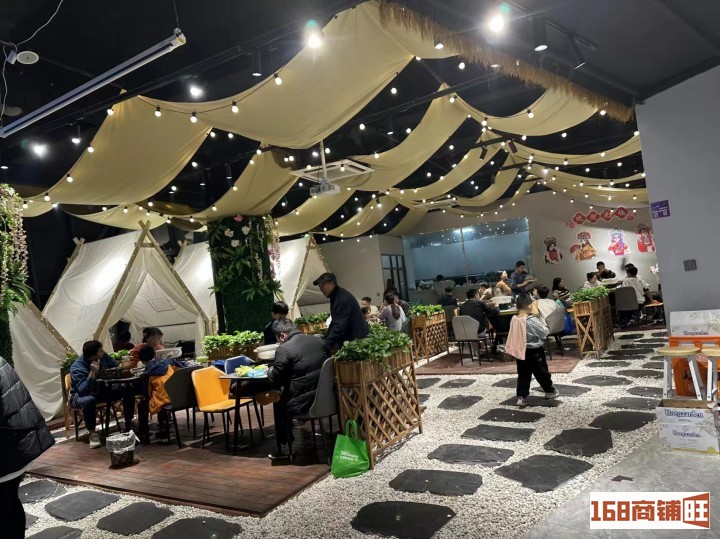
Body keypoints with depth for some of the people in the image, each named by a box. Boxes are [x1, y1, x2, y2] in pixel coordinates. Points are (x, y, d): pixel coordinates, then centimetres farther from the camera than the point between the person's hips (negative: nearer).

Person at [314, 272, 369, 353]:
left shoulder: (343, 299, -21)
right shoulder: (335, 297, 11)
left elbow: (339, 326, -27)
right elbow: (334, 322, 16)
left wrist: (327, 345, -28)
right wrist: (324, 340, 9)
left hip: (358, 339, -9)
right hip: (349, 338, 9)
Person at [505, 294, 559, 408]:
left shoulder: (514, 320, -7)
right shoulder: (532, 320, -22)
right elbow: (545, 333, -12)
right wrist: (541, 321, 4)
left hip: (520, 351, 4)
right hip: (535, 352, -4)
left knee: (523, 375, 11)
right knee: (542, 372, 15)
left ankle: (521, 397, 8)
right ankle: (550, 391, 33)